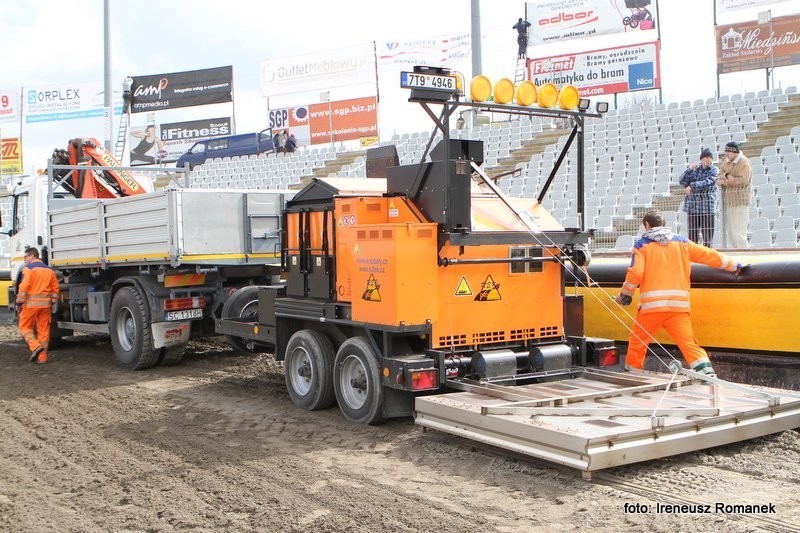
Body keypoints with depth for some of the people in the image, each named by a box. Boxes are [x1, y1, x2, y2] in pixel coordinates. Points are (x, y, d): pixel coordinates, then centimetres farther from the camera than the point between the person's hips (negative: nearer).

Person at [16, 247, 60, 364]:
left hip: (31, 303, -5)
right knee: (43, 330, 9)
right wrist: (51, 302, 17)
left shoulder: (28, 268, -6)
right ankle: (42, 357, 10)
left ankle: (35, 346, -15)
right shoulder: (49, 270, 13)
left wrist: (19, 302, -8)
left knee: (25, 327, 7)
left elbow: (24, 286, -14)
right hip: (45, 304, 5)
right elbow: (55, 288, 12)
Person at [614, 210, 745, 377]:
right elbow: (710, 255, 17)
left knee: (637, 343, 11)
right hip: (679, 306, 3)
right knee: (689, 343, -2)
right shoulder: (682, 243, 14)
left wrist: (625, 294, 7)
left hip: (651, 305, -3)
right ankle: (709, 374, -15)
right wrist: (735, 266, 30)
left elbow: (635, 273, -7)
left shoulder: (642, 245, 5)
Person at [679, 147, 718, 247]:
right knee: (692, 235, 3)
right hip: (692, 206, 2)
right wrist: (689, 170, -9)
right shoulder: (695, 169, 12)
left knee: (708, 235, -2)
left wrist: (692, 186, -17)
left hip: (707, 207, -2)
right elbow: (682, 181, 2)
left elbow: (708, 182, -14)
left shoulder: (713, 170, 3)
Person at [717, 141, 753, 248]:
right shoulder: (726, 161, 15)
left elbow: (743, 179, -17)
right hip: (728, 201, 8)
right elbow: (719, 175, 7)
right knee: (729, 231, 11)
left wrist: (724, 182, -11)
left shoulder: (744, 162, -7)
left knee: (738, 232, -10)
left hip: (740, 201, -8)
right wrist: (727, 175, -16)